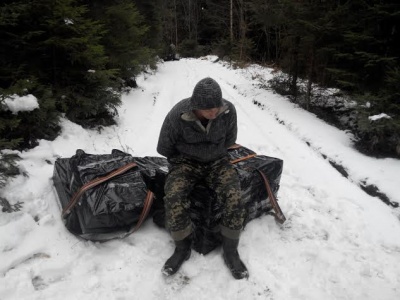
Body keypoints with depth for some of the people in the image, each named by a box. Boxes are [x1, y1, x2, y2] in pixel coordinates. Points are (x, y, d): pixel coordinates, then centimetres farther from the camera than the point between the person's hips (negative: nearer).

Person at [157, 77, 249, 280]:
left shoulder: (228, 111, -16)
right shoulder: (178, 115, -23)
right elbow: (164, 148, -5)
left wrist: (215, 155, 0)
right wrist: (184, 161, 0)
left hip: (217, 161, 2)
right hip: (186, 161, -1)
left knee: (234, 197, -25)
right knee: (173, 198, -29)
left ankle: (230, 251, -3)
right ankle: (182, 248, -3)